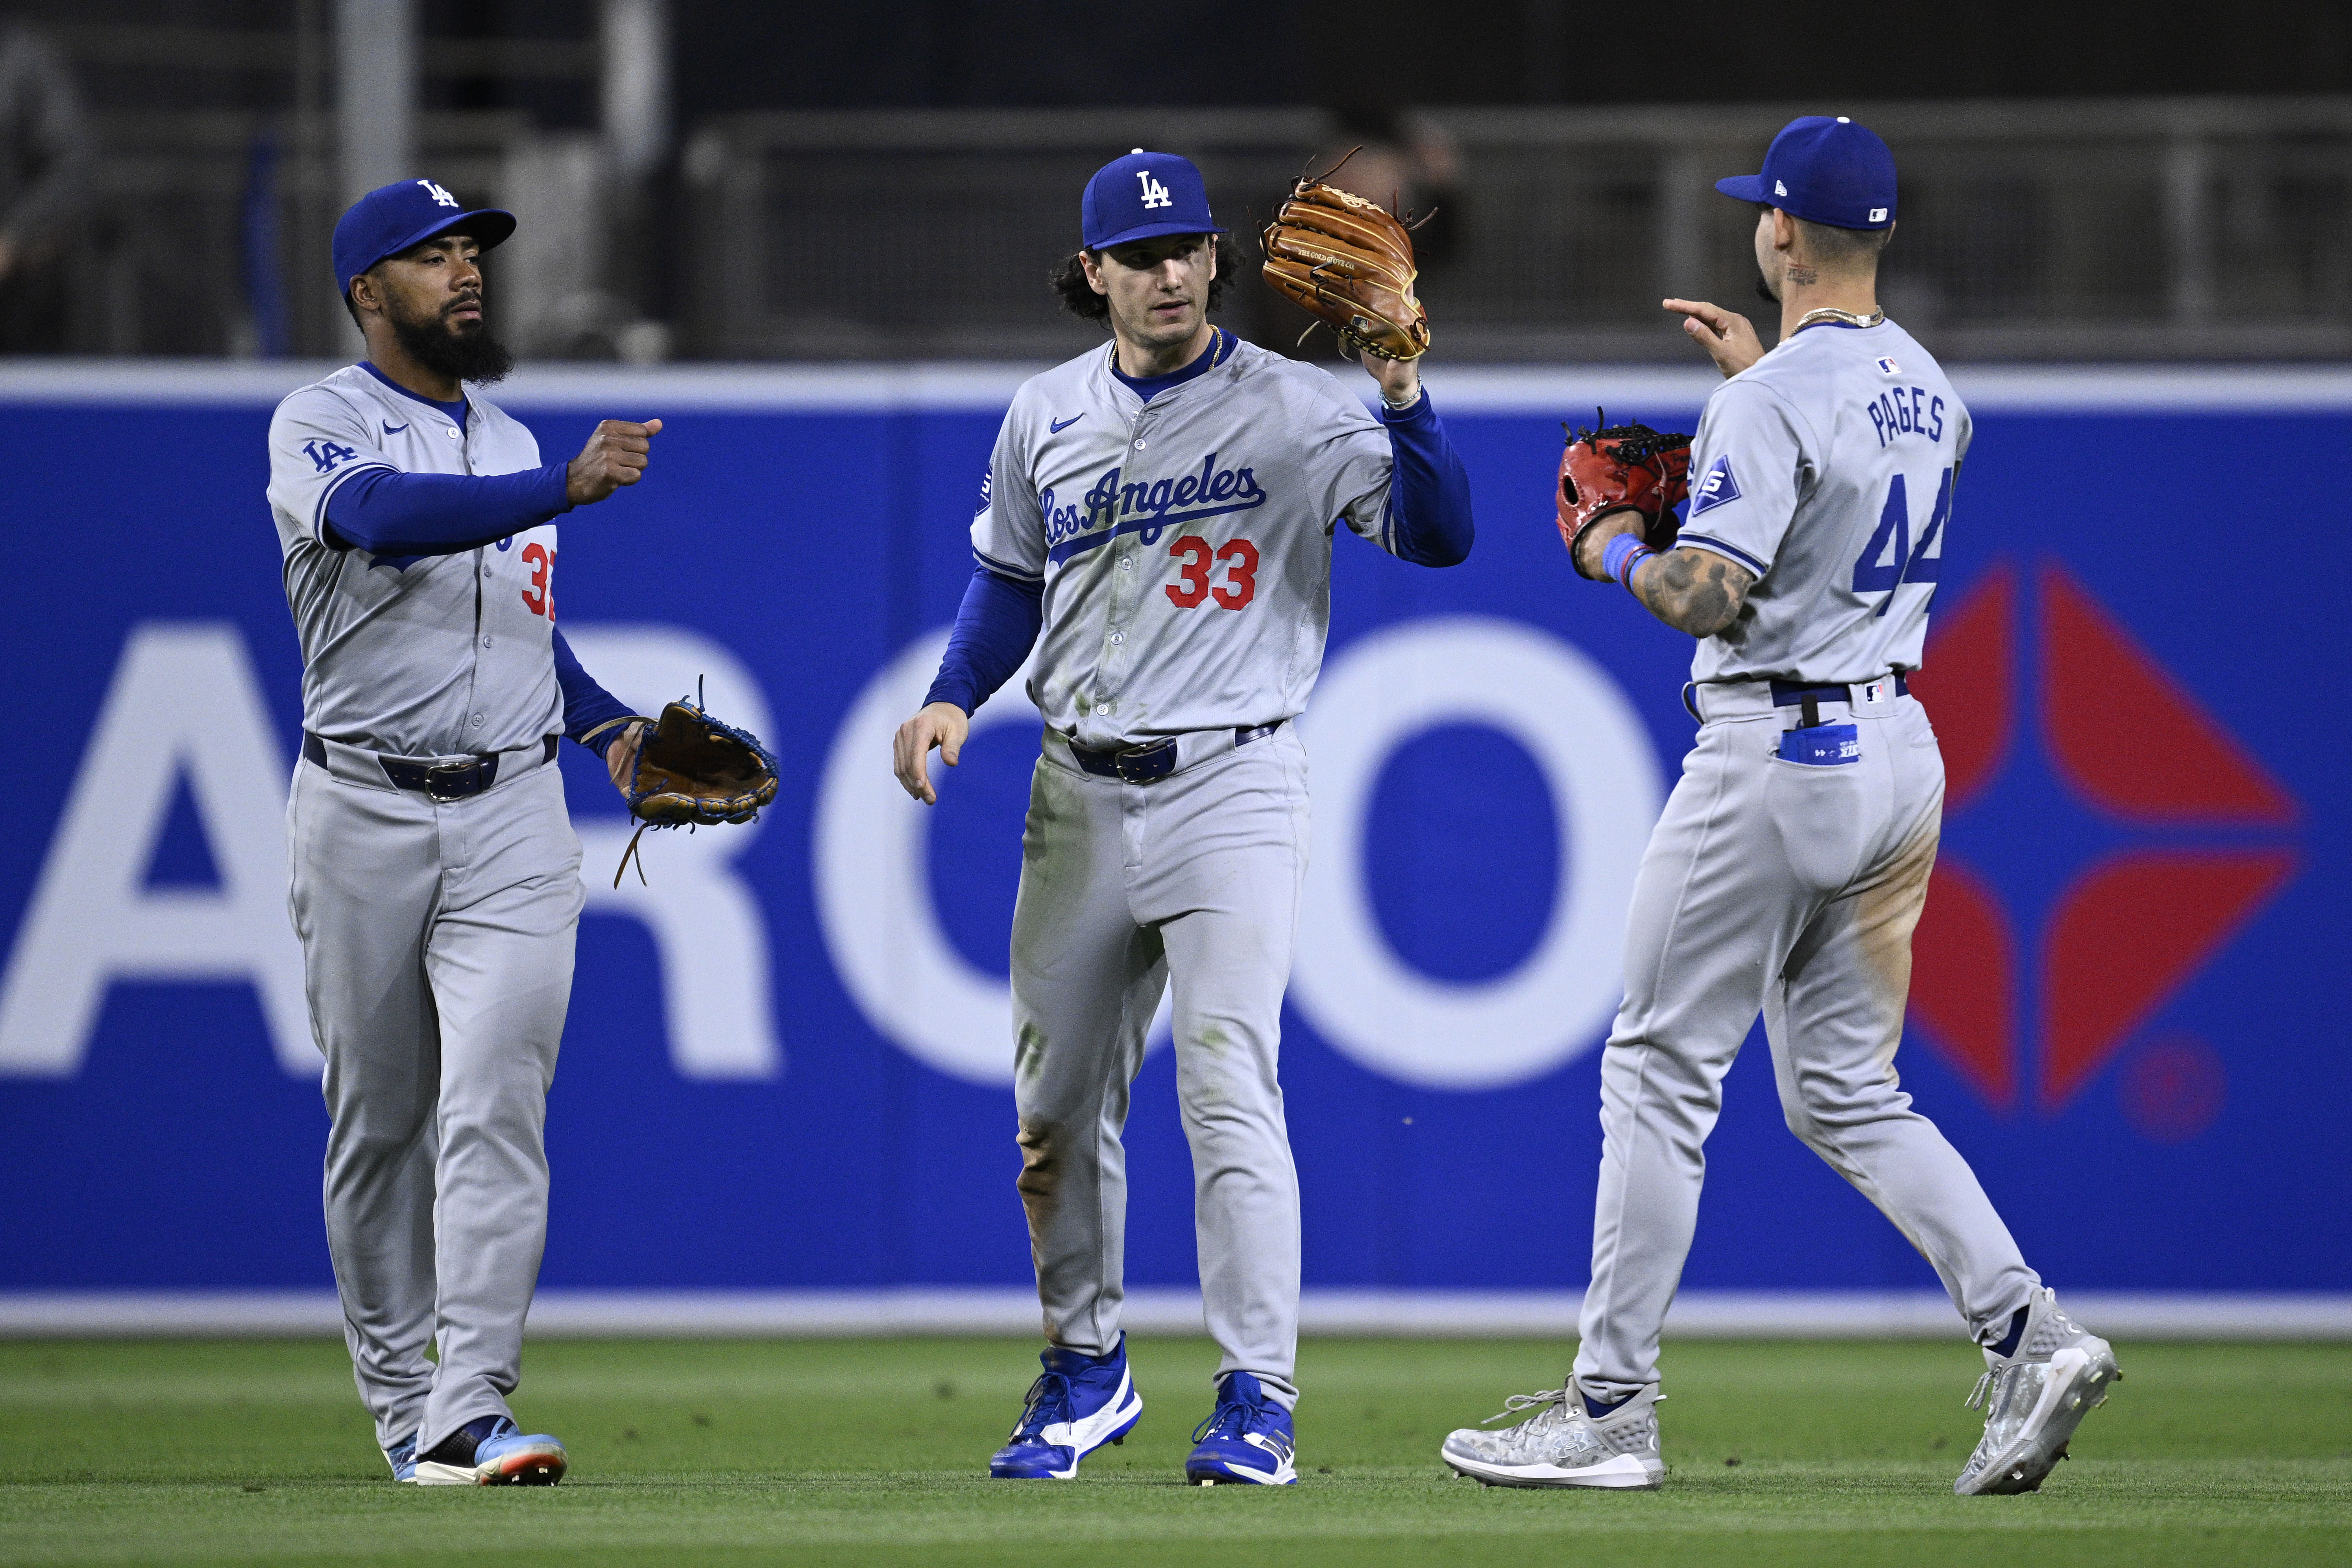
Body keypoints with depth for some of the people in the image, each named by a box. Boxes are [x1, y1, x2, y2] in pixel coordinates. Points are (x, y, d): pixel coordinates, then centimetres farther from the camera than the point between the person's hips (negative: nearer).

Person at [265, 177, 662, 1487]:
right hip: (365, 820, -3)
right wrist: (567, 488, -36)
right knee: (378, 1121, 6)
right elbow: (388, 517, -26)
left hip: (515, 817, 3)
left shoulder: (510, 445, 18)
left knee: (496, 1107, -12)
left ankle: (470, 1412, -19)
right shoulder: (321, 425, -3)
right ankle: (399, 1400, 19)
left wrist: (610, 724, 11)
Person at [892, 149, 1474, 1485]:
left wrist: (1404, 399, -30)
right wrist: (952, 700, 5)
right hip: (1079, 796, 5)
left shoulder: (1292, 411, -5)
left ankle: (1259, 1398, -12)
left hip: (1231, 787, -5)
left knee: (1230, 1088, -15)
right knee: (1058, 1103, 10)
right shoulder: (1046, 419, 9)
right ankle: (1088, 1370, 27)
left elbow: (1441, 535, -15)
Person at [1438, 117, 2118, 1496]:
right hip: (1900, 748, 8)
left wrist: (1618, 551, -3)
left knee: (1662, 1075, 1)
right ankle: (2030, 1336, -5)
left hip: (1777, 753, -8)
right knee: (1849, 1095, 13)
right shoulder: (1927, 386, 11)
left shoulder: (1775, 402, -17)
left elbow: (1710, 597, -23)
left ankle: (1612, 1412, 3)